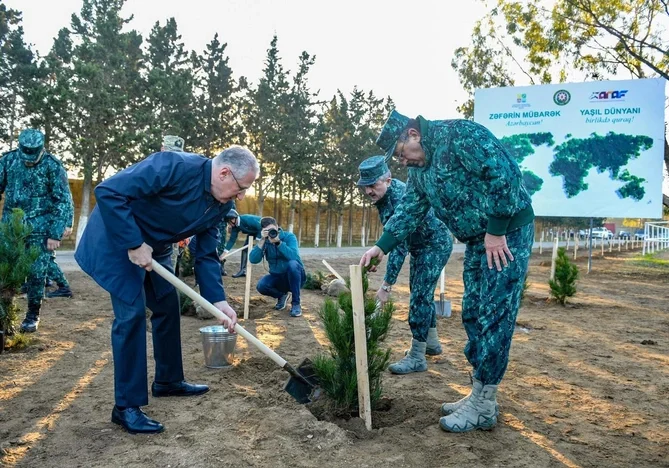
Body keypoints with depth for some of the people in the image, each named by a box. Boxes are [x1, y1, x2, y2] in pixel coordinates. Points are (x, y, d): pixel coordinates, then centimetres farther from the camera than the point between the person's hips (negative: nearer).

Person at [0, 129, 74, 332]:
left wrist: (55, 234, -13)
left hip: (40, 229, -3)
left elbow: (64, 201, -9)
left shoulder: (53, 165, -11)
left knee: (36, 272, -2)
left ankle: (33, 315, 13)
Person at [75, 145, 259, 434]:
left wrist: (217, 299, -12)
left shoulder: (221, 204, -6)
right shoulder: (174, 167, -32)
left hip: (154, 247, 9)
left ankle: (168, 381, 31)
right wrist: (134, 244, -30)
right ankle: (126, 406, -3)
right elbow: (108, 192, -33)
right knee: (132, 313, -13)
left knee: (168, 306, 12)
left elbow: (206, 254, -1)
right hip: (117, 237, -9)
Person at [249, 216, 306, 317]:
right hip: (277, 277, 3)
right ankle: (282, 296, 8)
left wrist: (278, 242, -38)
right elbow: (253, 260, -20)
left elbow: (293, 256, -31)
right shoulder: (264, 241, -4)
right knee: (261, 286, -27)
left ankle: (296, 303, -22)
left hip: (295, 276, -3)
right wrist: (262, 240, -28)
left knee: (292, 264, -36)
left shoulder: (289, 236, -13)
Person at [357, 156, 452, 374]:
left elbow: (400, 245, -36)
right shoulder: (382, 192, -7)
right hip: (420, 245, 10)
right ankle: (432, 343, 30)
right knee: (421, 293, 16)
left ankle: (417, 357, -7)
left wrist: (387, 285, -36)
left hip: (436, 244, -9)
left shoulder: (401, 198, -34)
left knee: (420, 296, -12)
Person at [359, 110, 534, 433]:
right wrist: (382, 246, 1)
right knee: (473, 314, 10)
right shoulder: (419, 170, 11)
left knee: (494, 315, -7)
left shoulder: (460, 135, -17)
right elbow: (409, 211, 12)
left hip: (507, 232, -9)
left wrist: (496, 231, -21)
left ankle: (484, 406, 2)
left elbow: (503, 175, -24)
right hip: (477, 240, 9)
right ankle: (480, 395, 20)